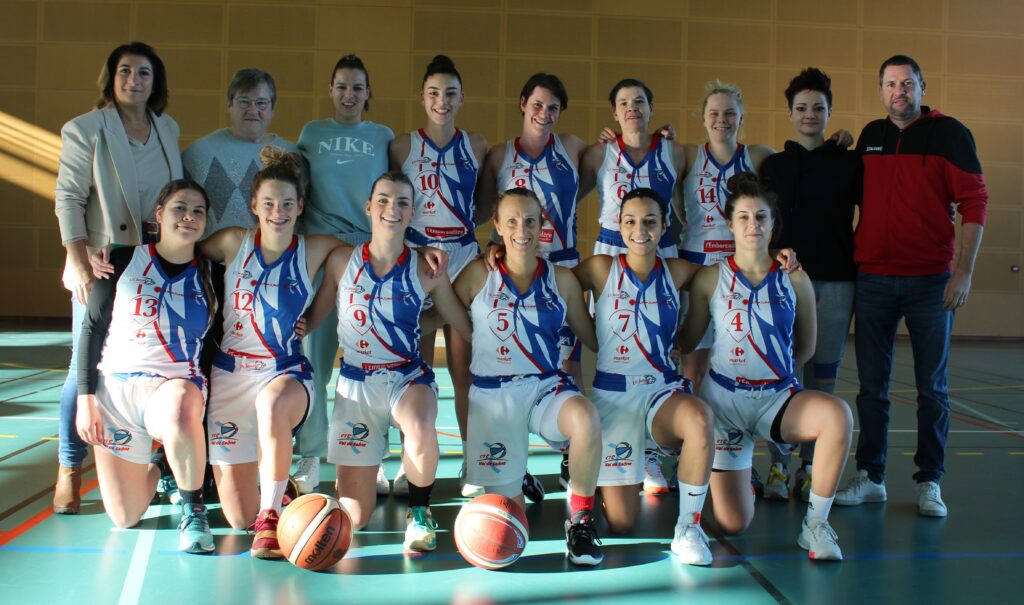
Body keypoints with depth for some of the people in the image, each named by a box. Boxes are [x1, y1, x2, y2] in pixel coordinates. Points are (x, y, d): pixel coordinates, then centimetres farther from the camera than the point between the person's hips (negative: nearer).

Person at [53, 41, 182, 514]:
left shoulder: (168, 129, 12)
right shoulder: (84, 129, 1)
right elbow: (68, 197, -4)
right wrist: (78, 261, -14)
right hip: (103, 265, -3)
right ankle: (69, 472, 8)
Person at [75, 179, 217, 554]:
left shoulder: (210, 275, 3)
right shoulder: (124, 261, 0)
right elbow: (92, 329, 2)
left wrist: (200, 395, -5)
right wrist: (85, 396, -3)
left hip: (175, 385, -1)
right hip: (115, 386, 1)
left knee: (180, 408, -42)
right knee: (124, 518, 0)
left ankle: (193, 511, -19)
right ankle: (154, 469, 36)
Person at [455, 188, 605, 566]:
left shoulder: (562, 280, 5)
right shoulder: (480, 274, 1)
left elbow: (593, 339, 10)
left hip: (548, 388, 1)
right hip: (493, 396, -1)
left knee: (585, 418, -36)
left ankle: (581, 520, -13)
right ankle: (518, 478, 38)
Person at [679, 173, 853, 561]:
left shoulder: (794, 279, 0)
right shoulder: (710, 278, -4)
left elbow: (805, 347, 12)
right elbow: (686, 343, 4)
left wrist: (775, 375, 12)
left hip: (779, 397, 2)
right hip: (724, 398, -1)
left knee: (837, 414, -34)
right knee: (732, 525, -5)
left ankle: (815, 524, -15)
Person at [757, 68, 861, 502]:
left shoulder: (849, 164, 7)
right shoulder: (773, 165, 10)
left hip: (835, 282, 0)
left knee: (823, 379, 4)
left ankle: (811, 467, 13)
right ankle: (779, 467, 6)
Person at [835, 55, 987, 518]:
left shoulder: (949, 134, -1)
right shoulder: (870, 136, 11)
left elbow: (974, 203, -4)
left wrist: (964, 271, -12)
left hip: (931, 280, -3)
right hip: (873, 278, 4)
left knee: (932, 388, 4)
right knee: (872, 385, 5)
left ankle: (929, 483, 13)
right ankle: (870, 478, 14)